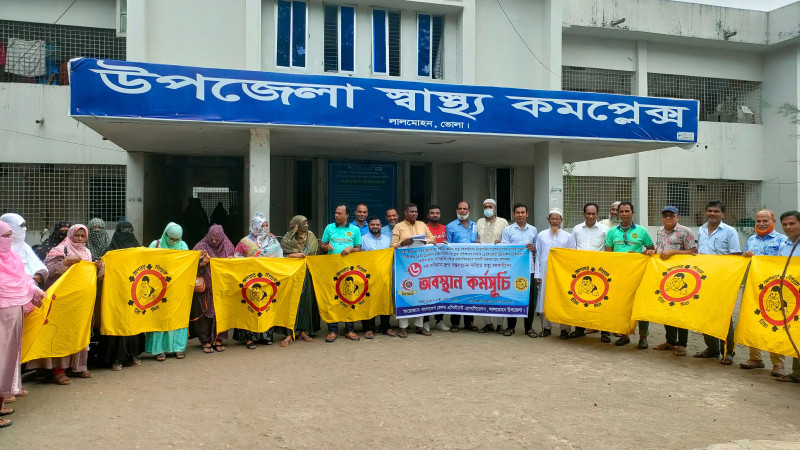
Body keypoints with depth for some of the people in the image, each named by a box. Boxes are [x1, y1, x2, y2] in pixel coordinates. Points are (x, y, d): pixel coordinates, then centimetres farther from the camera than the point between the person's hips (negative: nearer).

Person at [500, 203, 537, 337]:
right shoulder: (508, 230, 6)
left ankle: (529, 327, 14)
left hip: (529, 269, 2)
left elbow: (538, 250, 19)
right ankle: (511, 326, 14)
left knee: (530, 298, 3)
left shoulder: (533, 230, 14)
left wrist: (533, 248, -3)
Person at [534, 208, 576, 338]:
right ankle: (546, 327, 13)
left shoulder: (568, 237, 8)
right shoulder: (542, 235, 10)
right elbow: (538, 255, 10)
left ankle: (565, 328, 6)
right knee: (545, 298, 2)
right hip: (546, 270, 1)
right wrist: (537, 274, 3)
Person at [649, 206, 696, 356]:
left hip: (680, 276, -6)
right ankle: (670, 341, 23)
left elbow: (692, 252, -11)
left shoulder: (685, 232, -6)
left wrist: (673, 252, -17)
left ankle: (681, 344, 5)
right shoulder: (660, 232, 15)